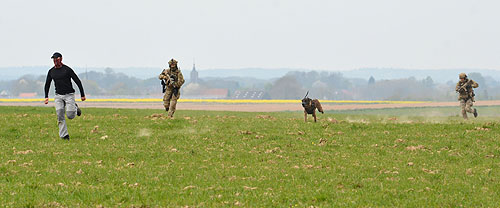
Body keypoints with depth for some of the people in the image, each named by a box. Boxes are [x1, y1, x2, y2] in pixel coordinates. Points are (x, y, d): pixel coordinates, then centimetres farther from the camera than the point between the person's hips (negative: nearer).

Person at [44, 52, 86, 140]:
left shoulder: (67, 69, -8)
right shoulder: (51, 71, 7)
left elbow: (78, 81, -5)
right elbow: (47, 84, 21)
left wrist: (82, 95, -6)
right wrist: (46, 96, 12)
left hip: (69, 95, -4)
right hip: (58, 96, 4)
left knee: (70, 116, -13)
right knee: (60, 115, -12)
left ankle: (75, 108, 22)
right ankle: (64, 135, -9)